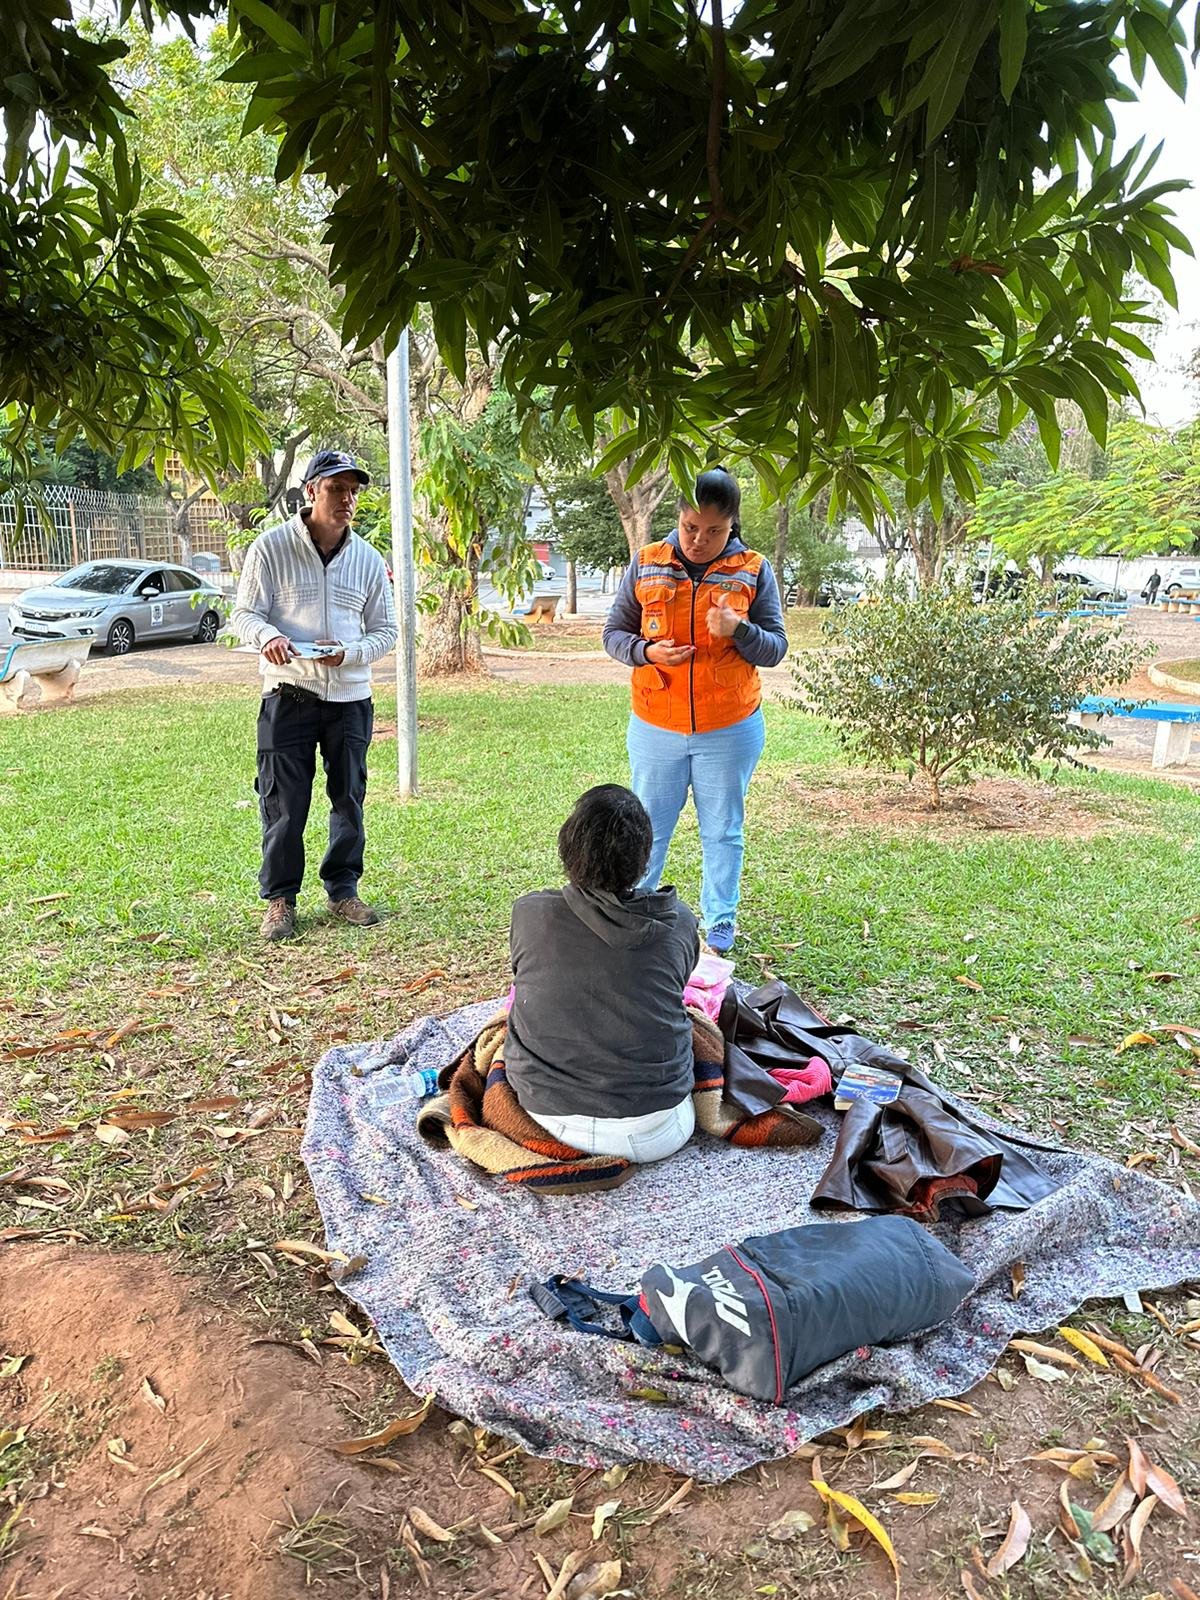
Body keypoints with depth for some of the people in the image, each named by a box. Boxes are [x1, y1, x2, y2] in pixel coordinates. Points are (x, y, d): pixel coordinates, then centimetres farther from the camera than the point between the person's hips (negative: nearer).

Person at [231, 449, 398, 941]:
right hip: (288, 696, -3)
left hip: (350, 697, 3)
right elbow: (244, 613, -3)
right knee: (283, 803, 1)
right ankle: (279, 898, 14)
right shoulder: (271, 547, -3)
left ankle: (343, 890, 25)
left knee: (349, 798, 9)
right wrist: (267, 635, -26)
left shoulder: (368, 559, 6)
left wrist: (349, 653, -11)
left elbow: (385, 630, 10)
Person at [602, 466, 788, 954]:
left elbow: (776, 649, -2)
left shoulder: (753, 570, -3)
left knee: (723, 833, 13)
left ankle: (719, 928, 29)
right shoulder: (646, 565, -2)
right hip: (655, 728, 1)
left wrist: (738, 630, -22)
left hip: (730, 731, 0)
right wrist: (646, 652, -19)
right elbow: (613, 633, 2)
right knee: (648, 830, 13)